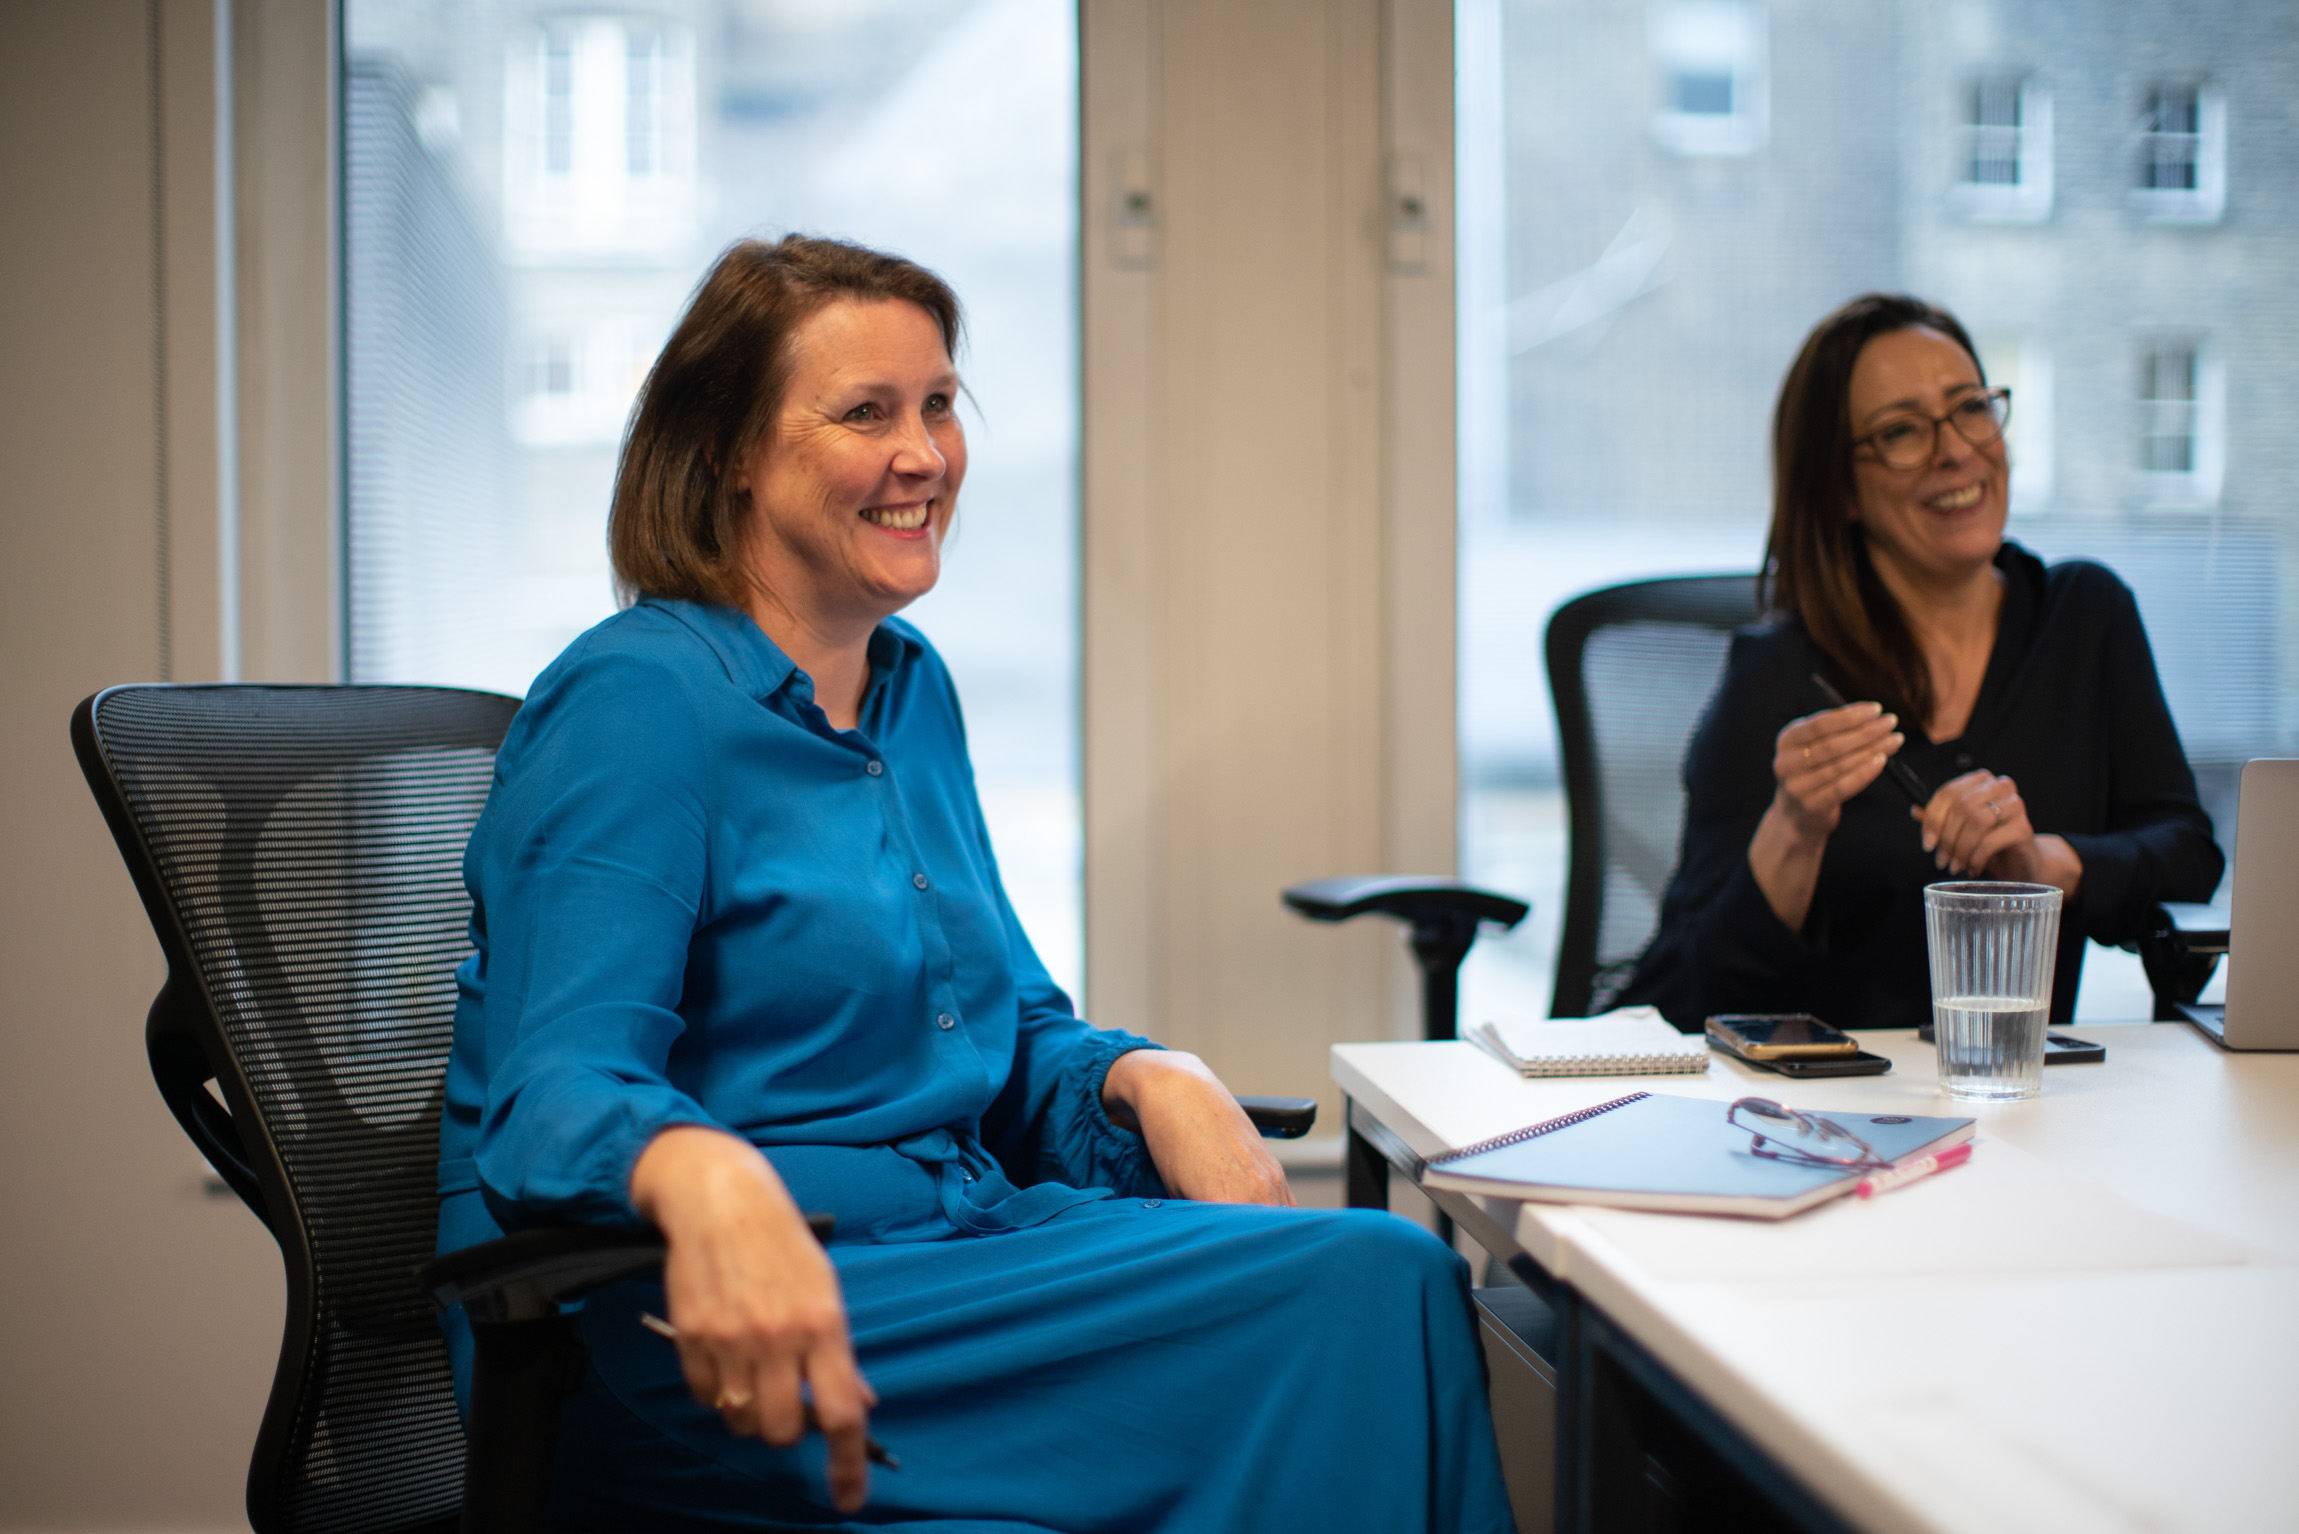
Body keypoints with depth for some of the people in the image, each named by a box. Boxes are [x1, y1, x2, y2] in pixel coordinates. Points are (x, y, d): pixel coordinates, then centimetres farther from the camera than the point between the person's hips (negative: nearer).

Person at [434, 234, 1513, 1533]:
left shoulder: (914, 689, 16)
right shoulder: (634, 704, -10)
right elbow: (558, 1085, -21)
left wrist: (1151, 1077, -1)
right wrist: (706, 1181, -44)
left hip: (953, 1234, 8)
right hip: (700, 1333, -8)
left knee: (1390, 1269, -19)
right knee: (1350, 1299, -24)